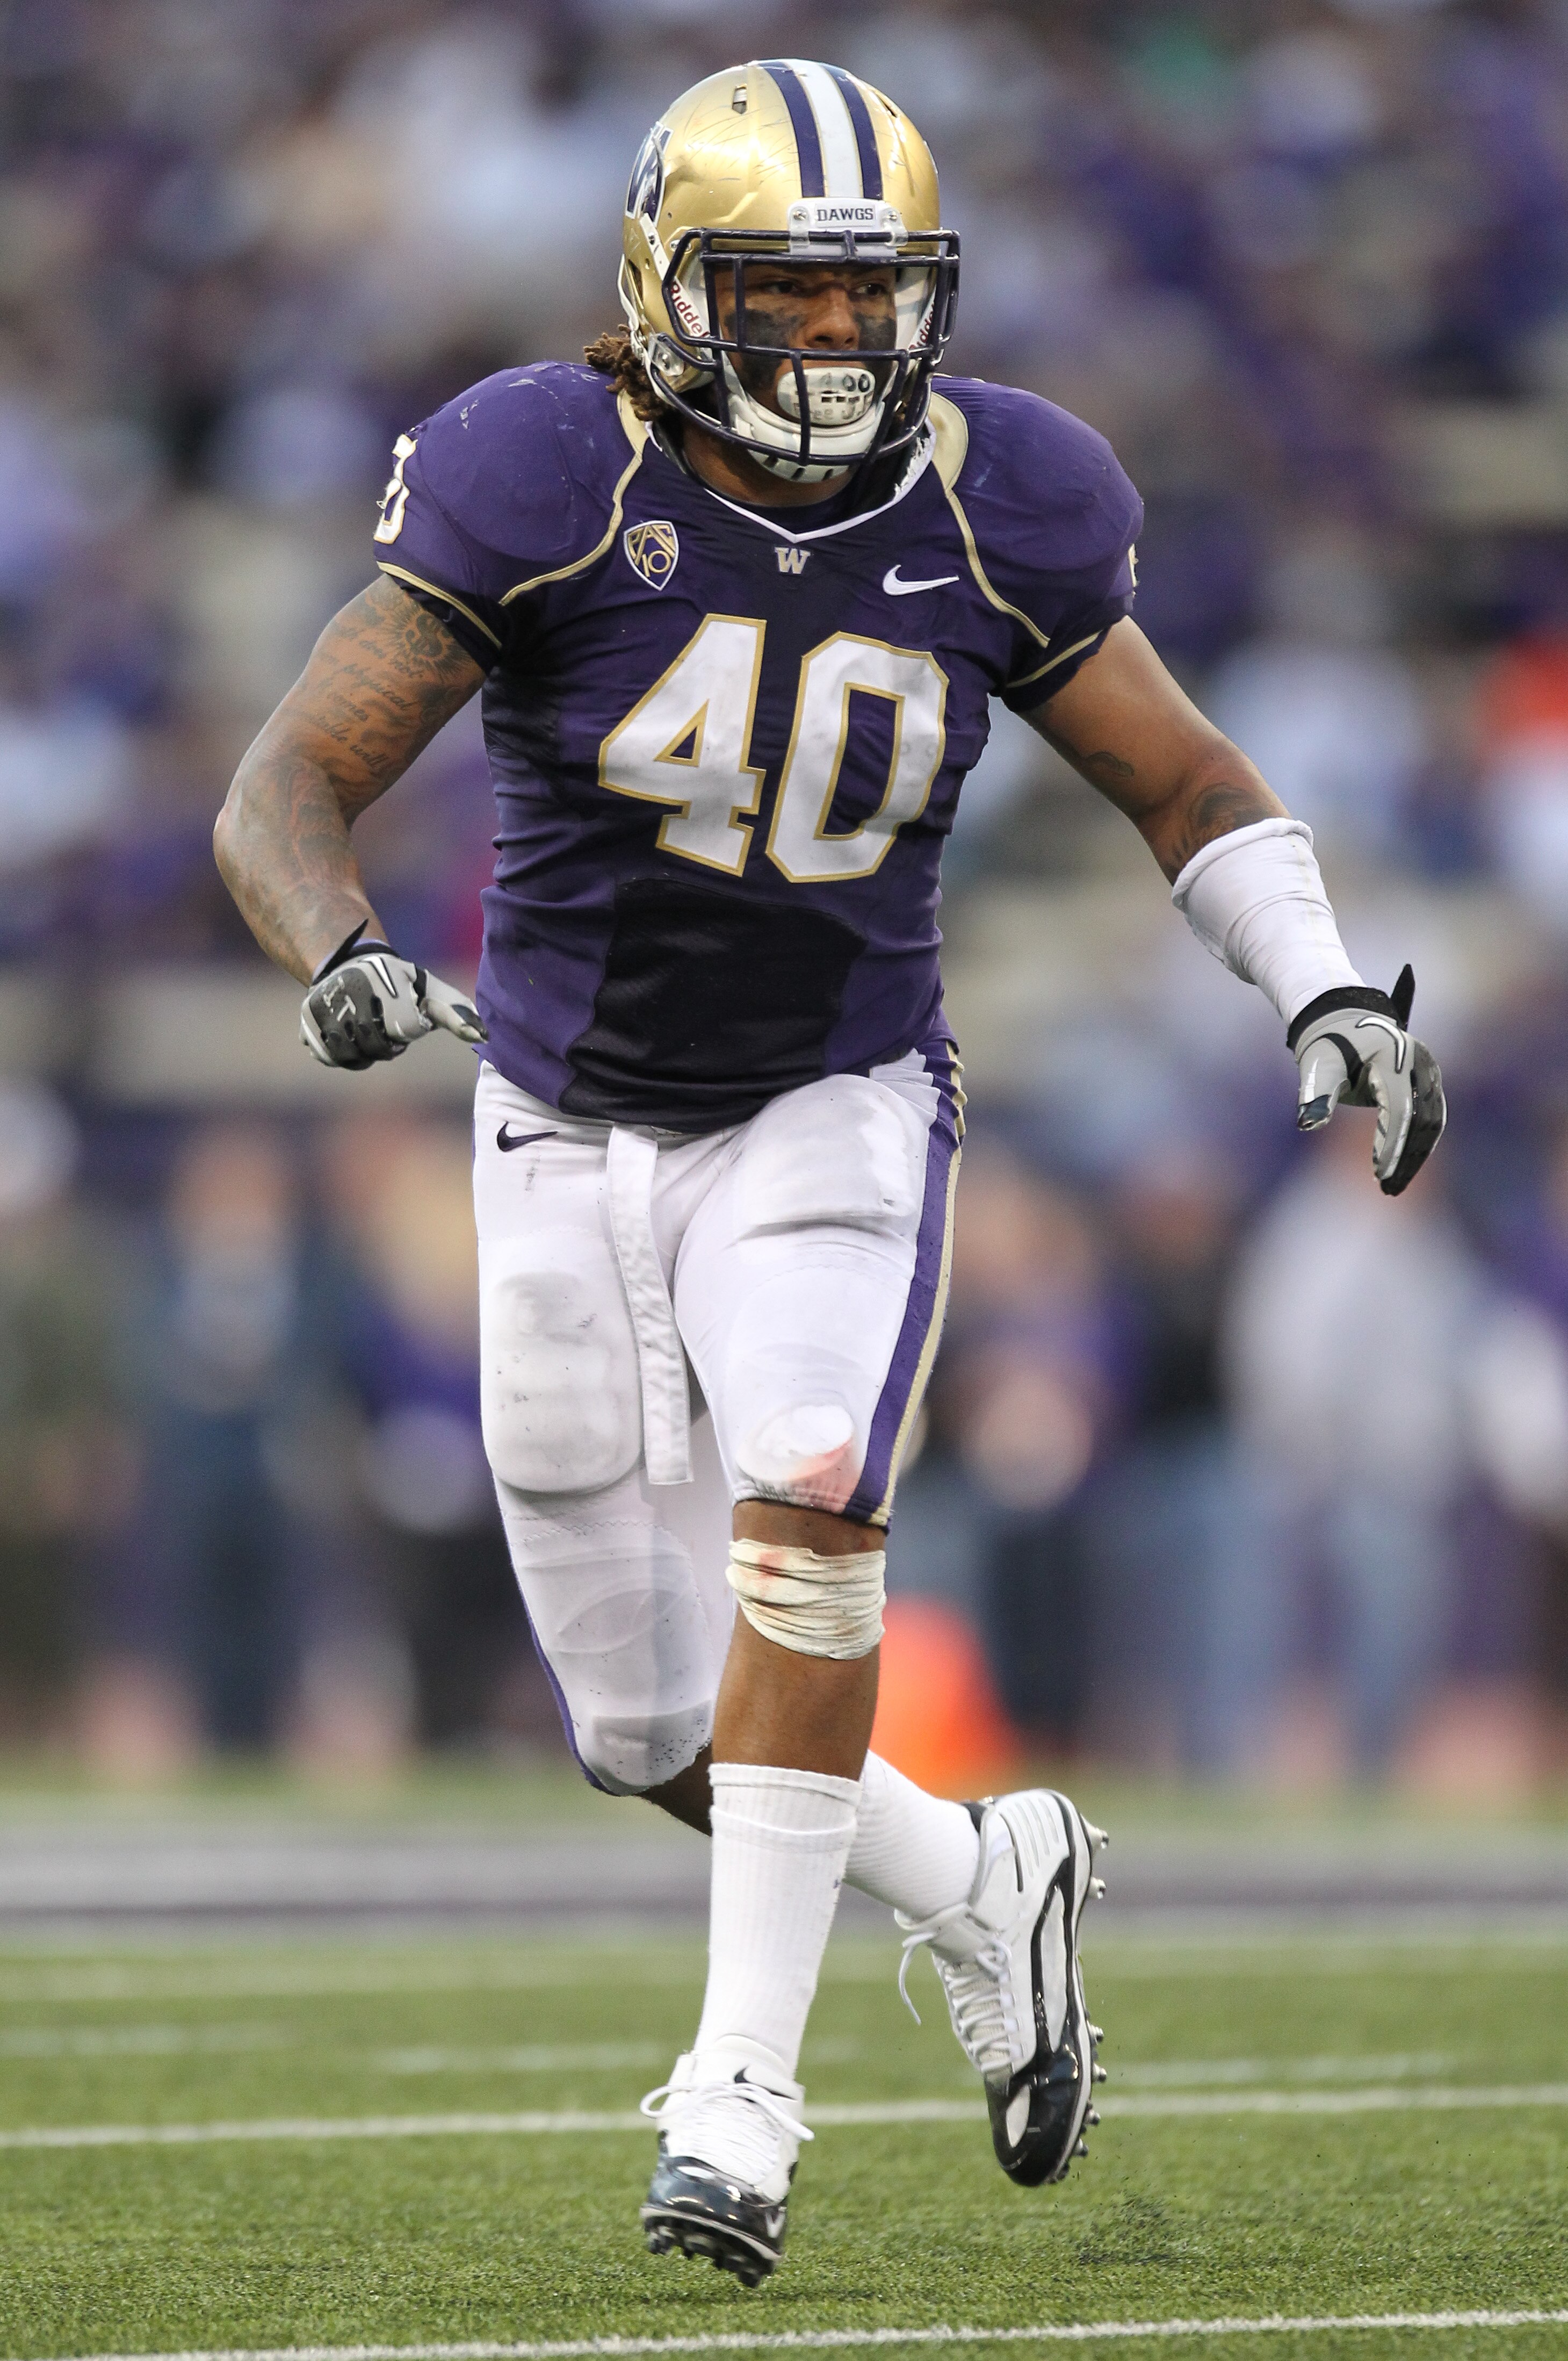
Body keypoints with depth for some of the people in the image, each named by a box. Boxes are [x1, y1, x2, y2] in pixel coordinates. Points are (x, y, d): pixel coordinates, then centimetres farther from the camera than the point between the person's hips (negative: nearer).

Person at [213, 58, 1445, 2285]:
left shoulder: (985, 512, -9)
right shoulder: (550, 483, -17)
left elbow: (1189, 784, 5)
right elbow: (287, 788, -21)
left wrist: (1331, 992, -11)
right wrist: (344, 957, -42)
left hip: (837, 1107, 0)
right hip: (575, 1129, 0)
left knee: (806, 1501, -30)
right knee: (653, 1736, 3)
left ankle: (745, 2085, -23)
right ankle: (984, 1885, 33)